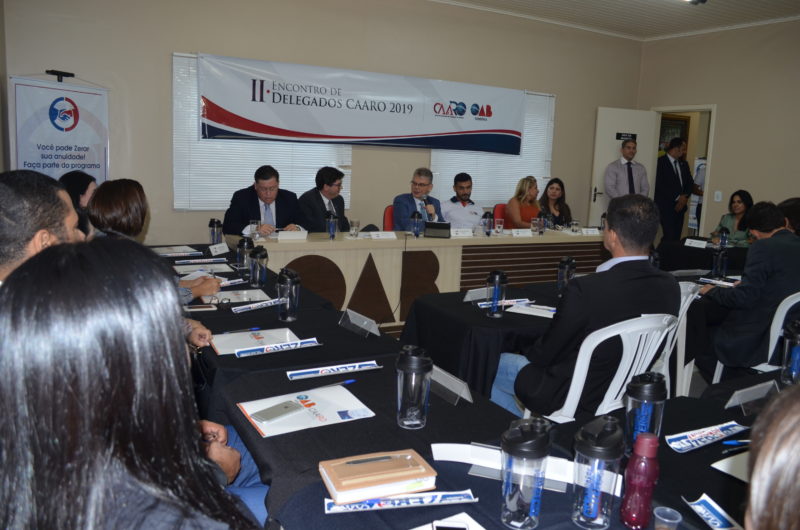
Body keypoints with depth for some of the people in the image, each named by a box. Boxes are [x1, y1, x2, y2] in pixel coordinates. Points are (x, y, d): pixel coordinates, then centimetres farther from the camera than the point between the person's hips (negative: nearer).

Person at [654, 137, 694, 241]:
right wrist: (677, 197, -11)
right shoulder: (661, 162, -6)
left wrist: (685, 197, -3)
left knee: (677, 236, 2)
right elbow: (660, 185, -13)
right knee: (669, 236, -12)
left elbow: (690, 183, 17)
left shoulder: (683, 164, 18)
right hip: (666, 206, -7)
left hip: (680, 206, 7)